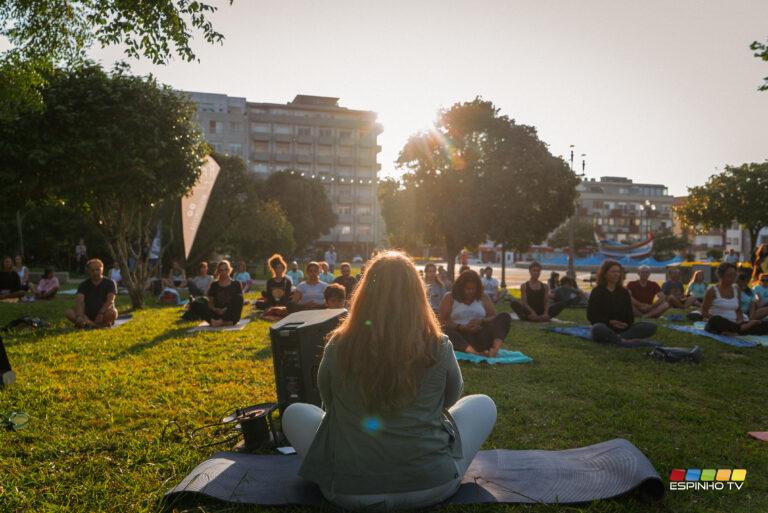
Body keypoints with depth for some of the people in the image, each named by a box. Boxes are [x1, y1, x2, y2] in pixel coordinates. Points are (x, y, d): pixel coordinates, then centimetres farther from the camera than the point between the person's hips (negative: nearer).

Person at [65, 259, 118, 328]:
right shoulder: (83, 285, 2)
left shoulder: (110, 283, -3)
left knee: (112, 312, -35)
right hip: (88, 316, 3)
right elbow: (79, 301, -16)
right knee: (68, 313, -24)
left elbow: (110, 301, -19)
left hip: (104, 317, -3)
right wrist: (79, 316, -35)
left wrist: (101, 314, -37)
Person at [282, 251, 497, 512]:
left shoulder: (338, 347, -11)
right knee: (483, 404, 21)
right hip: (433, 484, 0)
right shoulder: (439, 348, -11)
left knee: (294, 413, 22)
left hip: (351, 491, 1)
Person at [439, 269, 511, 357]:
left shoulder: (483, 298, 16)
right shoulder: (449, 298, 7)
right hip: (460, 336, -3)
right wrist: (462, 327, -17)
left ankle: (495, 349, -42)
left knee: (504, 317, -16)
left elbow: (494, 317, 8)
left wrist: (482, 321, -13)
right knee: (444, 330, -35)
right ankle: (475, 352, -55)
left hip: (481, 336, 3)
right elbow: (441, 321, -3)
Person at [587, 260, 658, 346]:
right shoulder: (597, 292, 5)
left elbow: (630, 314, 16)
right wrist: (609, 322, -16)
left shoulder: (624, 292, 18)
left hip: (622, 329, 5)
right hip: (605, 327, -5)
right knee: (598, 328, -41)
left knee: (651, 327, -18)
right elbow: (591, 315, -2)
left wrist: (627, 324, -8)